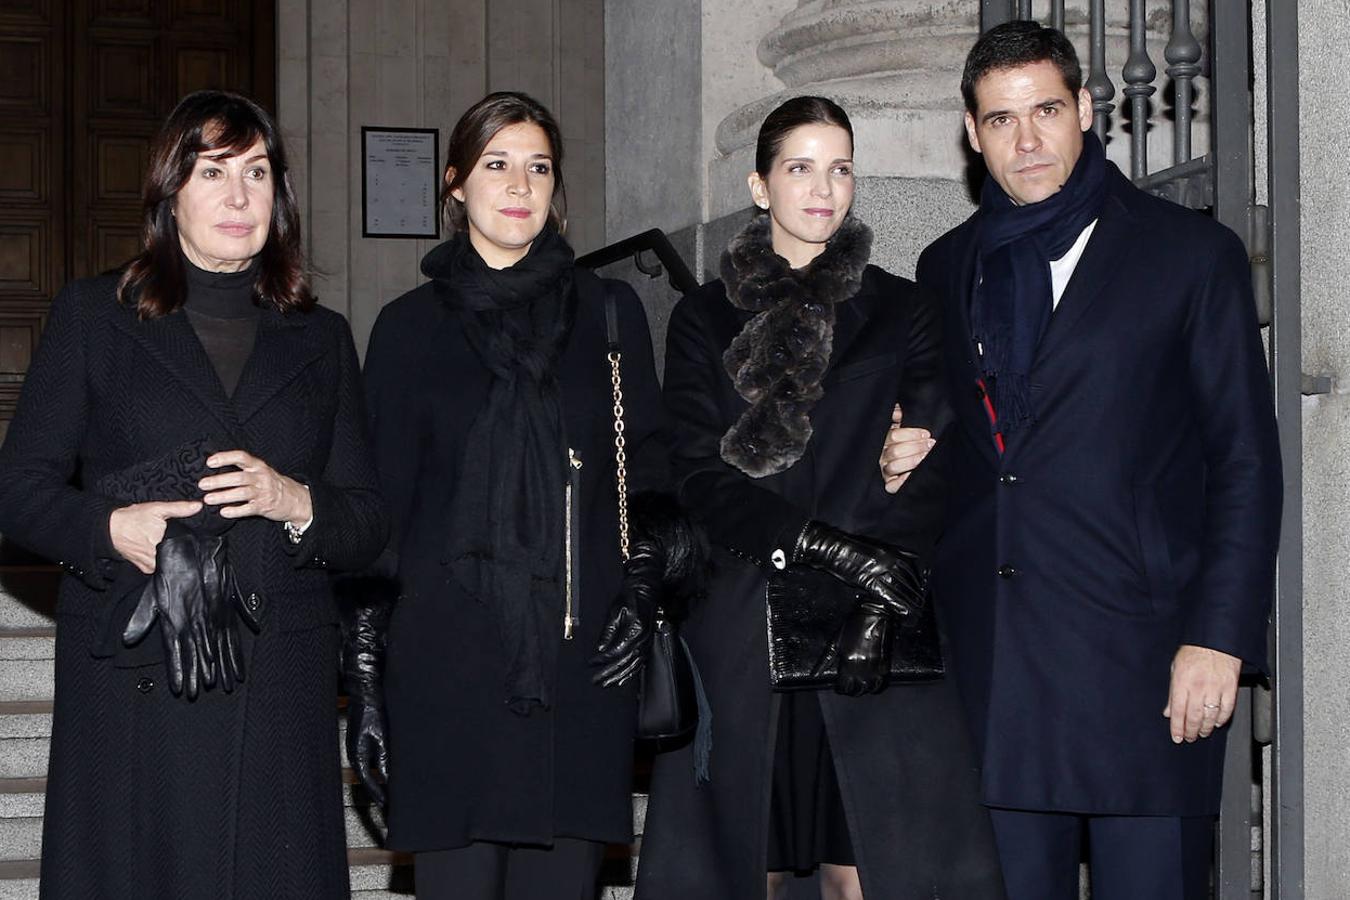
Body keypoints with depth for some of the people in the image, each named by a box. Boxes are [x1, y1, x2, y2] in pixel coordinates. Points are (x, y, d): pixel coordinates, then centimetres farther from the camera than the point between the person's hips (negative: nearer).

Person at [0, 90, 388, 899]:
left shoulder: (320, 338, 16)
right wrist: (109, 526, -14)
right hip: (130, 687, -2)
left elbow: (371, 523, 12)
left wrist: (296, 503, -9)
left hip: (280, 692, 2)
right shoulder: (93, 315, 10)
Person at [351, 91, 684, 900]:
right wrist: (367, 675, 4)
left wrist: (639, 601, -3)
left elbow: (649, 474, 12)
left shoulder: (608, 312, 11)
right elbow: (379, 503, 8)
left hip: (580, 656, 1)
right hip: (447, 660, -1)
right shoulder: (411, 326, 9)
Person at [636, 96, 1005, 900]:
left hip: (876, 630, 0)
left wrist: (879, 609, -12)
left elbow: (929, 480, 2)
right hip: (740, 636, 1)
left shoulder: (903, 312, 11)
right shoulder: (705, 320, 11)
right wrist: (834, 549, -13)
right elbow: (701, 478, 0)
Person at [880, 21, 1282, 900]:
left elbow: (1246, 459, 0)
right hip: (988, 660, 3)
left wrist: (1220, 634, -8)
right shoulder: (946, 269, 15)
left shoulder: (1193, 255, 3)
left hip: (1143, 659, -3)